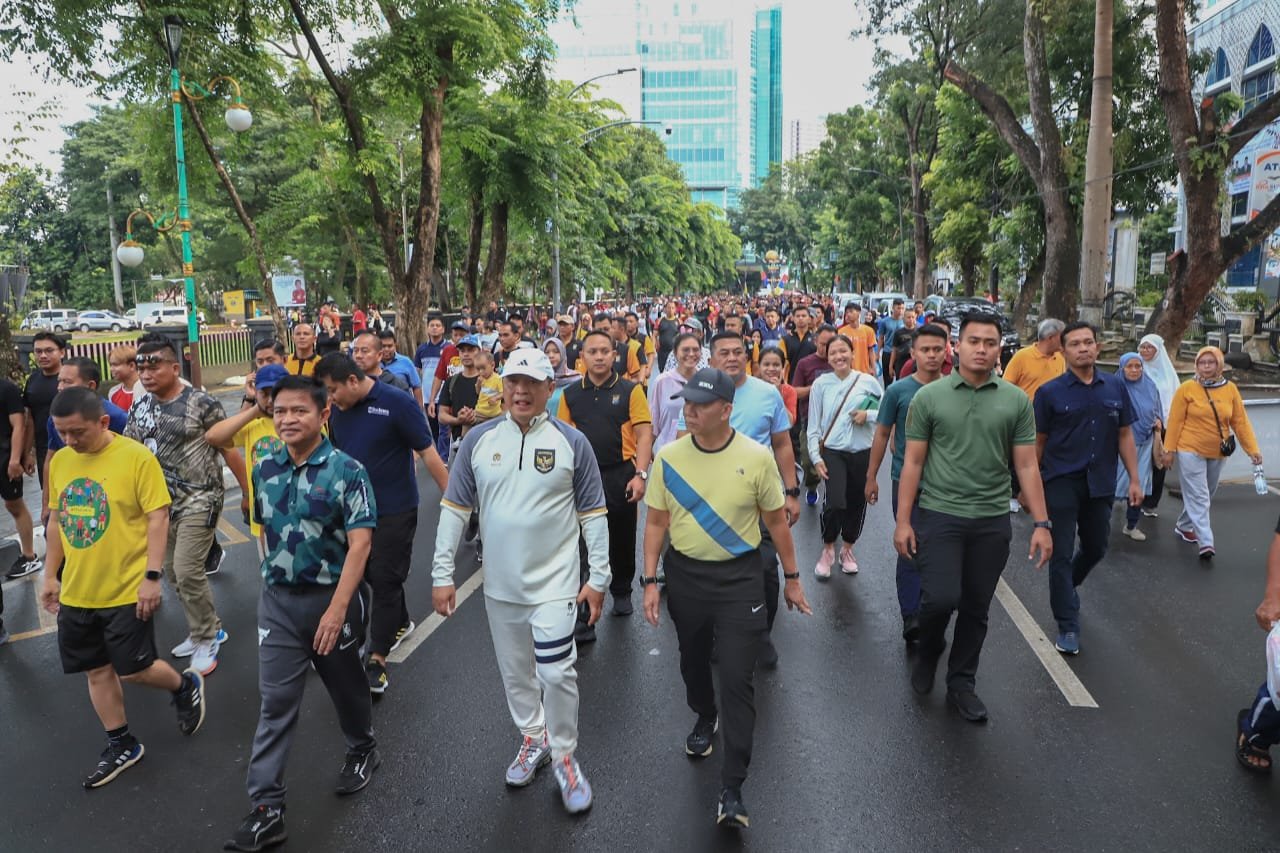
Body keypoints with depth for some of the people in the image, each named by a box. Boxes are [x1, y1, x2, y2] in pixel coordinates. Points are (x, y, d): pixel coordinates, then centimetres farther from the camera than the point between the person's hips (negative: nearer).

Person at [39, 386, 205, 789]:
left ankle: (186, 686, 30)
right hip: (77, 592, 6)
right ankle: (121, 745, 30)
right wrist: (51, 575, 15)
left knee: (133, 670, 0)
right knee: (97, 670, 13)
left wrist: (152, 576, -20)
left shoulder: (137, 457, -15)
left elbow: (158, 518, -15)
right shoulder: (59, 461, 3)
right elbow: (56, 519, 14)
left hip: (127, 590, -6)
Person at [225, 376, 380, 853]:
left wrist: (337, 608, -27)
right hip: (277, 599, 4)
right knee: (275, 701, 3)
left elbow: (359, 543, -20)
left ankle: (362, 751, 43)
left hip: (332, 597, -3)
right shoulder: (264, 470, 1)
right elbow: (265, 528, 15)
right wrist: (273, 577, 13)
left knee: (345, 684, 16)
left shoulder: (346, 471, -15)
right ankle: (265, 809, 10)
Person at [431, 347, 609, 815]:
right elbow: (454, 509, 2)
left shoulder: (572, 442, -7)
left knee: (556, 673, -4)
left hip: (554, 582, -3)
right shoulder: (478, 440, -2)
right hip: (500, 583, 3)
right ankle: (533, 737, 39)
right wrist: (442, 574, 0)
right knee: (515, 671, 16)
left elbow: (593, 514, -2)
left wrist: (598, 577, -4)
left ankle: (564, 754, 19)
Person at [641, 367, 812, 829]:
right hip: (684, 575, 3)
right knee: (693, 662, 21)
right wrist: (650, 580, -4)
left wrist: (792, 578, 5)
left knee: (737, 679, -4)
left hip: (739, 576, -2)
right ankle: (705, 719, 54)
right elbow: (656, 523, 0)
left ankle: (732, 791, 7)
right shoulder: (669, 457, -7)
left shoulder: (757, 457, -11)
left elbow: (777, 520, -1)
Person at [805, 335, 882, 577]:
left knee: (857, 504, 10)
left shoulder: (868, 382, -1)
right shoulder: (821, 384, -1)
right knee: (835, 503, -16)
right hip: (832, 452, -2)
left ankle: (847, 550, 35)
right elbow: (813, 425, 1)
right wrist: (816, 456, -5)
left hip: (863, 453, 2)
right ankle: (828, 550, 10)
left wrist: (868, 415, -13)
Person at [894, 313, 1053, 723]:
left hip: (992, 521, 2)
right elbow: (913, 463, -1)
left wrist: (1041, 524, -2)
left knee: (976, 609, 11)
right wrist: (903, 521, -4)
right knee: (941, 598, -11)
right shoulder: (929, 396, -2)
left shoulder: (1016, 401, 2)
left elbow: (1027, 465, 4)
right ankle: (928, 652, 23)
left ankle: (961, 684, 30)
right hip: (939, 515, -2)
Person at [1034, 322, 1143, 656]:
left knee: (1096, 548, 18)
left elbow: (1125, 435, 8)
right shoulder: (1050, 392, -6)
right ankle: (1068, 627, 9)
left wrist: (1134, 480, 4)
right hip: (1062, 483, -4)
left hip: (1101, 484, 4)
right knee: (1062, 555, 0)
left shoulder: (1116, 387, 4)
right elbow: (1038, 442, -2)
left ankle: (1067, 587, 47)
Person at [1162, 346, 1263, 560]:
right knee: (1198, 497, -7)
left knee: (1206, 495, 17)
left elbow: (1240, 421, 2)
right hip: (1191, 450, -5)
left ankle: (1183, 526, 35)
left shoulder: (1230, 389, 1)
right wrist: (1169, 449, -7)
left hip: (1218, 453, 5)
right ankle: (1205, 542, -9)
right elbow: (1175, 420, -7)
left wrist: (1252, 449, -1)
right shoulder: (1187, 388, -9)